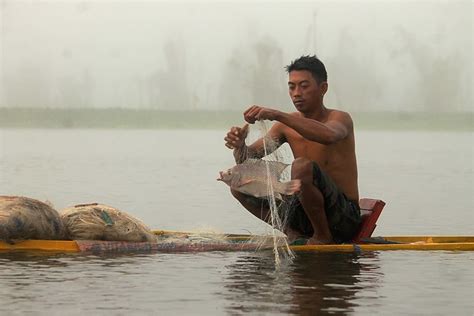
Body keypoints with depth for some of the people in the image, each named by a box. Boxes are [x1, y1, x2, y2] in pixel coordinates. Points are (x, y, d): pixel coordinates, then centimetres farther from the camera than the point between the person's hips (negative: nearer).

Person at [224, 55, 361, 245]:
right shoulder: (286, 125, 7)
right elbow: (247, 159, -1)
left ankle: (323, 236, -14)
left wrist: (277, 115, -41)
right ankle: (293, 233, 1)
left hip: (346, 218, -6)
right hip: (305, 214, 6)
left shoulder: (340, 119, -10)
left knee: (303, 166, -32)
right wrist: (240, 145, -26)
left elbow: (328, 135, -36)